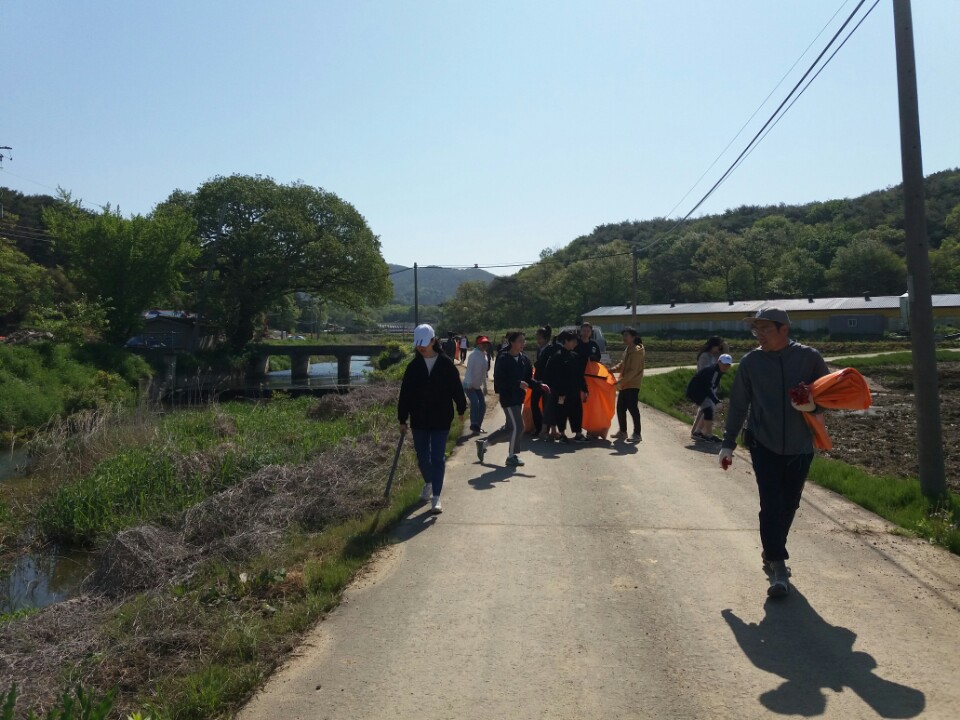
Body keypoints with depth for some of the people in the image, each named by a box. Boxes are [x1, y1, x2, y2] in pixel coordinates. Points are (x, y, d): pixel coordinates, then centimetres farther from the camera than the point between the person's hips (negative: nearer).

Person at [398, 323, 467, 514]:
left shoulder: (446, 364, -6)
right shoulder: (413, 366, 0)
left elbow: (456, 388, 4)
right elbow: (405, 394, 2)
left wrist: (461, 409, 10)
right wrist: (402, 419, 2)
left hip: (441, 420, -3)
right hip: (419, 420, 3)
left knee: (438, 458, -2)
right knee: (422, 456, 13)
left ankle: (436, 497, 3)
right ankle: (429, 483, 40)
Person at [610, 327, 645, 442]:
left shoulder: (636, 351, -14)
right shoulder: (627, 349, 15)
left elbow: (633, 371, -20)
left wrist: (620, 381, -24)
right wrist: (614, 369, 0)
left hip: (632, 385, -9)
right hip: (624, 385, 9)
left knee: (632, 408, -6)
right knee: (620, 408, 14)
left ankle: (637, 434, 2)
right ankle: (622, 431, 26)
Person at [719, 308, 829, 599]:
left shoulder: (809, 358, -4)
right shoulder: (750, 362, -3)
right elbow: (738, 404, 4)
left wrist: (813, 405, -18)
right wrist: (728, 443, 5)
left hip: (799, 446, 1)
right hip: (764, 445, -1)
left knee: (788, 506, 12)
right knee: (771, 505, -8)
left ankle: (772, 553, 32)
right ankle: (778, 567, -2)